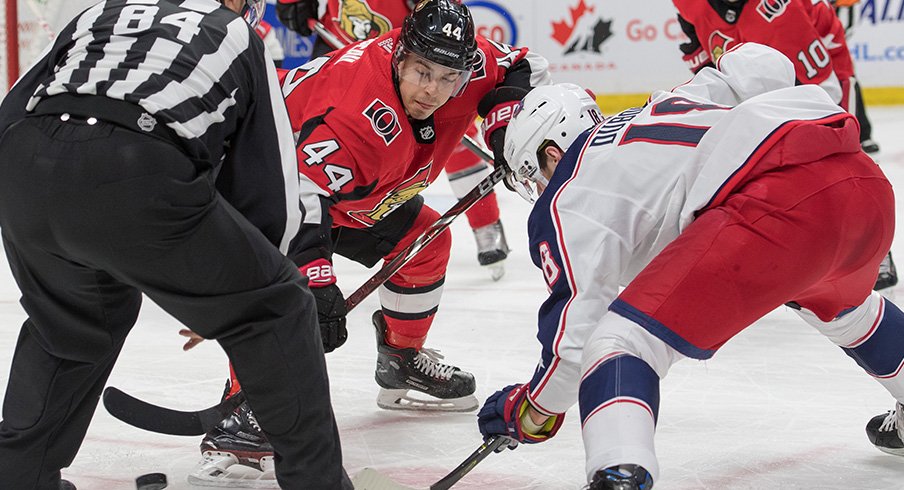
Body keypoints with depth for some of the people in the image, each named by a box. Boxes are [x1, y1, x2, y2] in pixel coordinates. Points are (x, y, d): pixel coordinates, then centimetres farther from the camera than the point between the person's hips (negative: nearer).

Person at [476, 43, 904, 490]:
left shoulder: (567, 203, 12)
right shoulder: (668, 102, 33)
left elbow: (575, 329, 4)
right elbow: (765, 67, 24)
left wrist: (534, 412, 20)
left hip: (776, 202, -8)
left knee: (622, 338, -6)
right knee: (841, 306, 41)